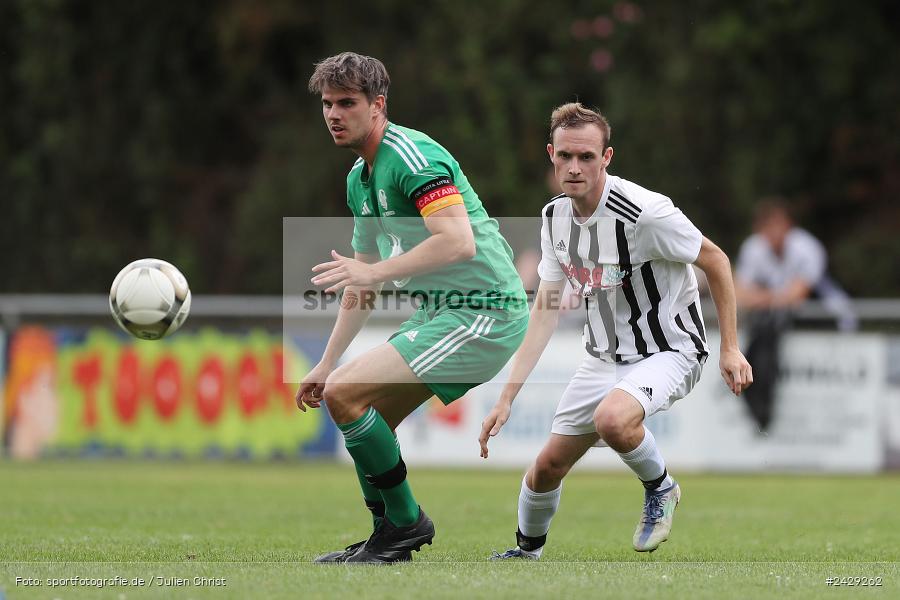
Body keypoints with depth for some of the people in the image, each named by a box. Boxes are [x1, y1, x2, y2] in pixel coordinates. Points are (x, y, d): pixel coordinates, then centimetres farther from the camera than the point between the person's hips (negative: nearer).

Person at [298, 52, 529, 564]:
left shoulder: (411, 156, -15)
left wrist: (376, 273, -26)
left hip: (483, 311, -10)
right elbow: (363, 279, 24)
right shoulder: (359, 178, 16)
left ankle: (405, 523, -5)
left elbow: (459, 242, -28)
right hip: (440, 311, 10)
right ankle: (390, 538, 21)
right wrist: (327, 363, 23)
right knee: (361, 414, 13)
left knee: (345, 394, -15)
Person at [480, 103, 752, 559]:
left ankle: (660, 489, -5)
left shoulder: (645, 212, -25)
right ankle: (526, 550, 35)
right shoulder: (555, 217, -3)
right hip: (603, 357, 7)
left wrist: (730, 348, -10)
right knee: (547, 465, 6)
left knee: (613, 418, -36)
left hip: (668, 351, -7)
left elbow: (716, 261, -12)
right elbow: (544, 311, 3)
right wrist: (506, 398, -2)